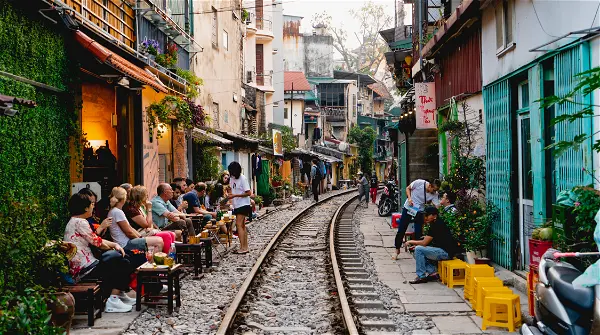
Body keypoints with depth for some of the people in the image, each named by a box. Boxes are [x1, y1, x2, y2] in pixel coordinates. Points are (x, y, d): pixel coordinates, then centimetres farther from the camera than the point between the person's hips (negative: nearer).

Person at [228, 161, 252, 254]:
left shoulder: (242, 178, -14)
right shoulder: (232, 178, 10)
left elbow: (248, 193, -17)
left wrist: (234, 195, -20)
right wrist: (230, 195, 3)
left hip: (243, 204, -9)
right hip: (237, 205, 9)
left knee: (239, 225, -14)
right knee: (242, 226, 10)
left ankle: (242, 248, -14)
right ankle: (245, 247, 15)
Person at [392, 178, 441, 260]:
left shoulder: (434, 194, -16)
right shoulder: (419, 183, -23)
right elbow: (408, 188, -7)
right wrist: (409, 198, -21)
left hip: (420, 211, 2)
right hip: (408, 207, -1)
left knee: (419, 232, -1)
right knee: (401, 230, 3)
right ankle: (397, 250, 18)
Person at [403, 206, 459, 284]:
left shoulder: (436, 225, -17)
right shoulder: (437, 223, 13)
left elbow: (424, 243, -17)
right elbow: (427, 241, 17)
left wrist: (411, 242, -3)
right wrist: (415, 242, 8)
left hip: (446, 252, -11)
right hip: (443, 250, 11)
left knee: (418, 249, -16)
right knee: (421, 252, 15)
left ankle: (421, 277, -8)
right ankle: (433, 272, 8)